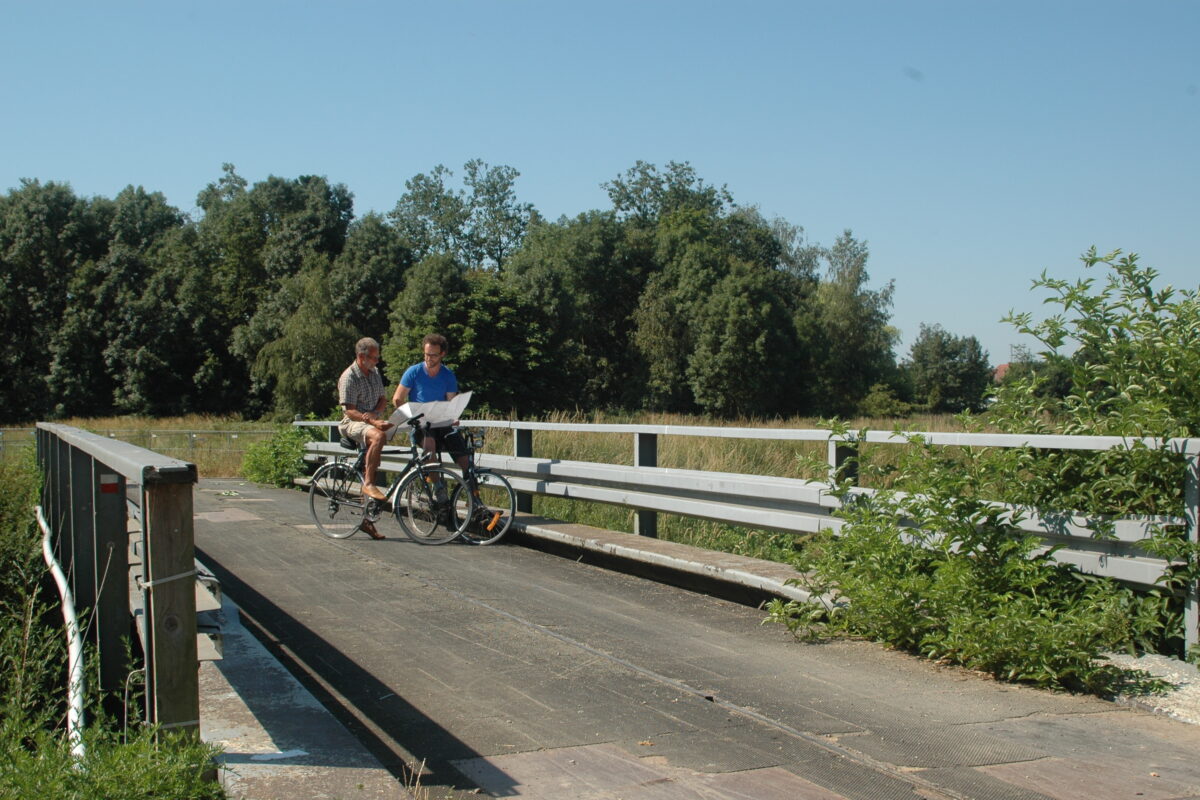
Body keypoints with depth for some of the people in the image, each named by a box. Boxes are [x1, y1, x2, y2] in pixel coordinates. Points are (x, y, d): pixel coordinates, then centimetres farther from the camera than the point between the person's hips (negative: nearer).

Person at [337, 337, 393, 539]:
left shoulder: (375, 372, 12)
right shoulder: (349, 377, -11)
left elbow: (383, 399, 13)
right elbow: (350, 411, -17)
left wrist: (374, 413, -9)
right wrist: (374, 422, -31)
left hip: (372, 421, 7)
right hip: (353, 424, -7)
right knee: (379, 436, -38)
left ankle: (366, 519, 9)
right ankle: (369, 484, -33)